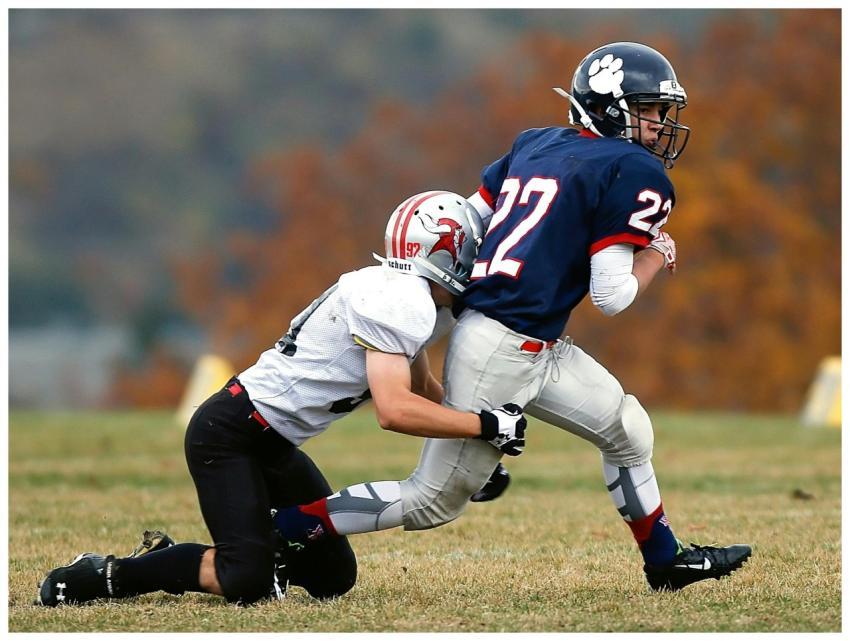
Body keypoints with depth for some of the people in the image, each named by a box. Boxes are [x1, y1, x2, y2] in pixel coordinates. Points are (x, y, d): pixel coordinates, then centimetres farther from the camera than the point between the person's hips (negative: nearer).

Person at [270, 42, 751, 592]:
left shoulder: (534, 144, 12)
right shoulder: (634, 174, -11)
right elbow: (611, 296, -12)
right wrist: (657, 255, 4)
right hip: (504, 353, -10)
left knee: (629, 430, 22)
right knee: (434, 501, -2)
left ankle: (667, 562, 35)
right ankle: (281, 530, -2)